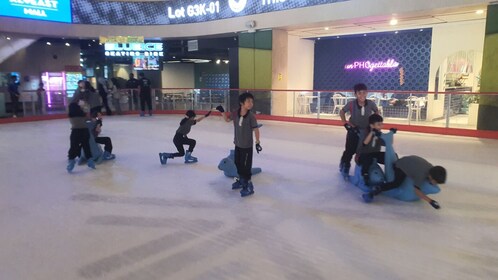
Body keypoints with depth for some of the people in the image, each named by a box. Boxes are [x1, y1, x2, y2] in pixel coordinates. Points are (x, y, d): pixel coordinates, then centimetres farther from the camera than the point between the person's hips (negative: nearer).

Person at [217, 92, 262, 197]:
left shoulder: (251, 116, -19)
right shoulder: (235, 113, -8)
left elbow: (256, 129, -12)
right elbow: (227, 119, 12)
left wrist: (257, 142, -12)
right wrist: (222, 111, -1)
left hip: (247, 146, -6)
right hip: (238, 144, 6)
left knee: (246, 166, -3)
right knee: (238, 163, 20)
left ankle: (249, 186, 10)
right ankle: (241, 180, 42)